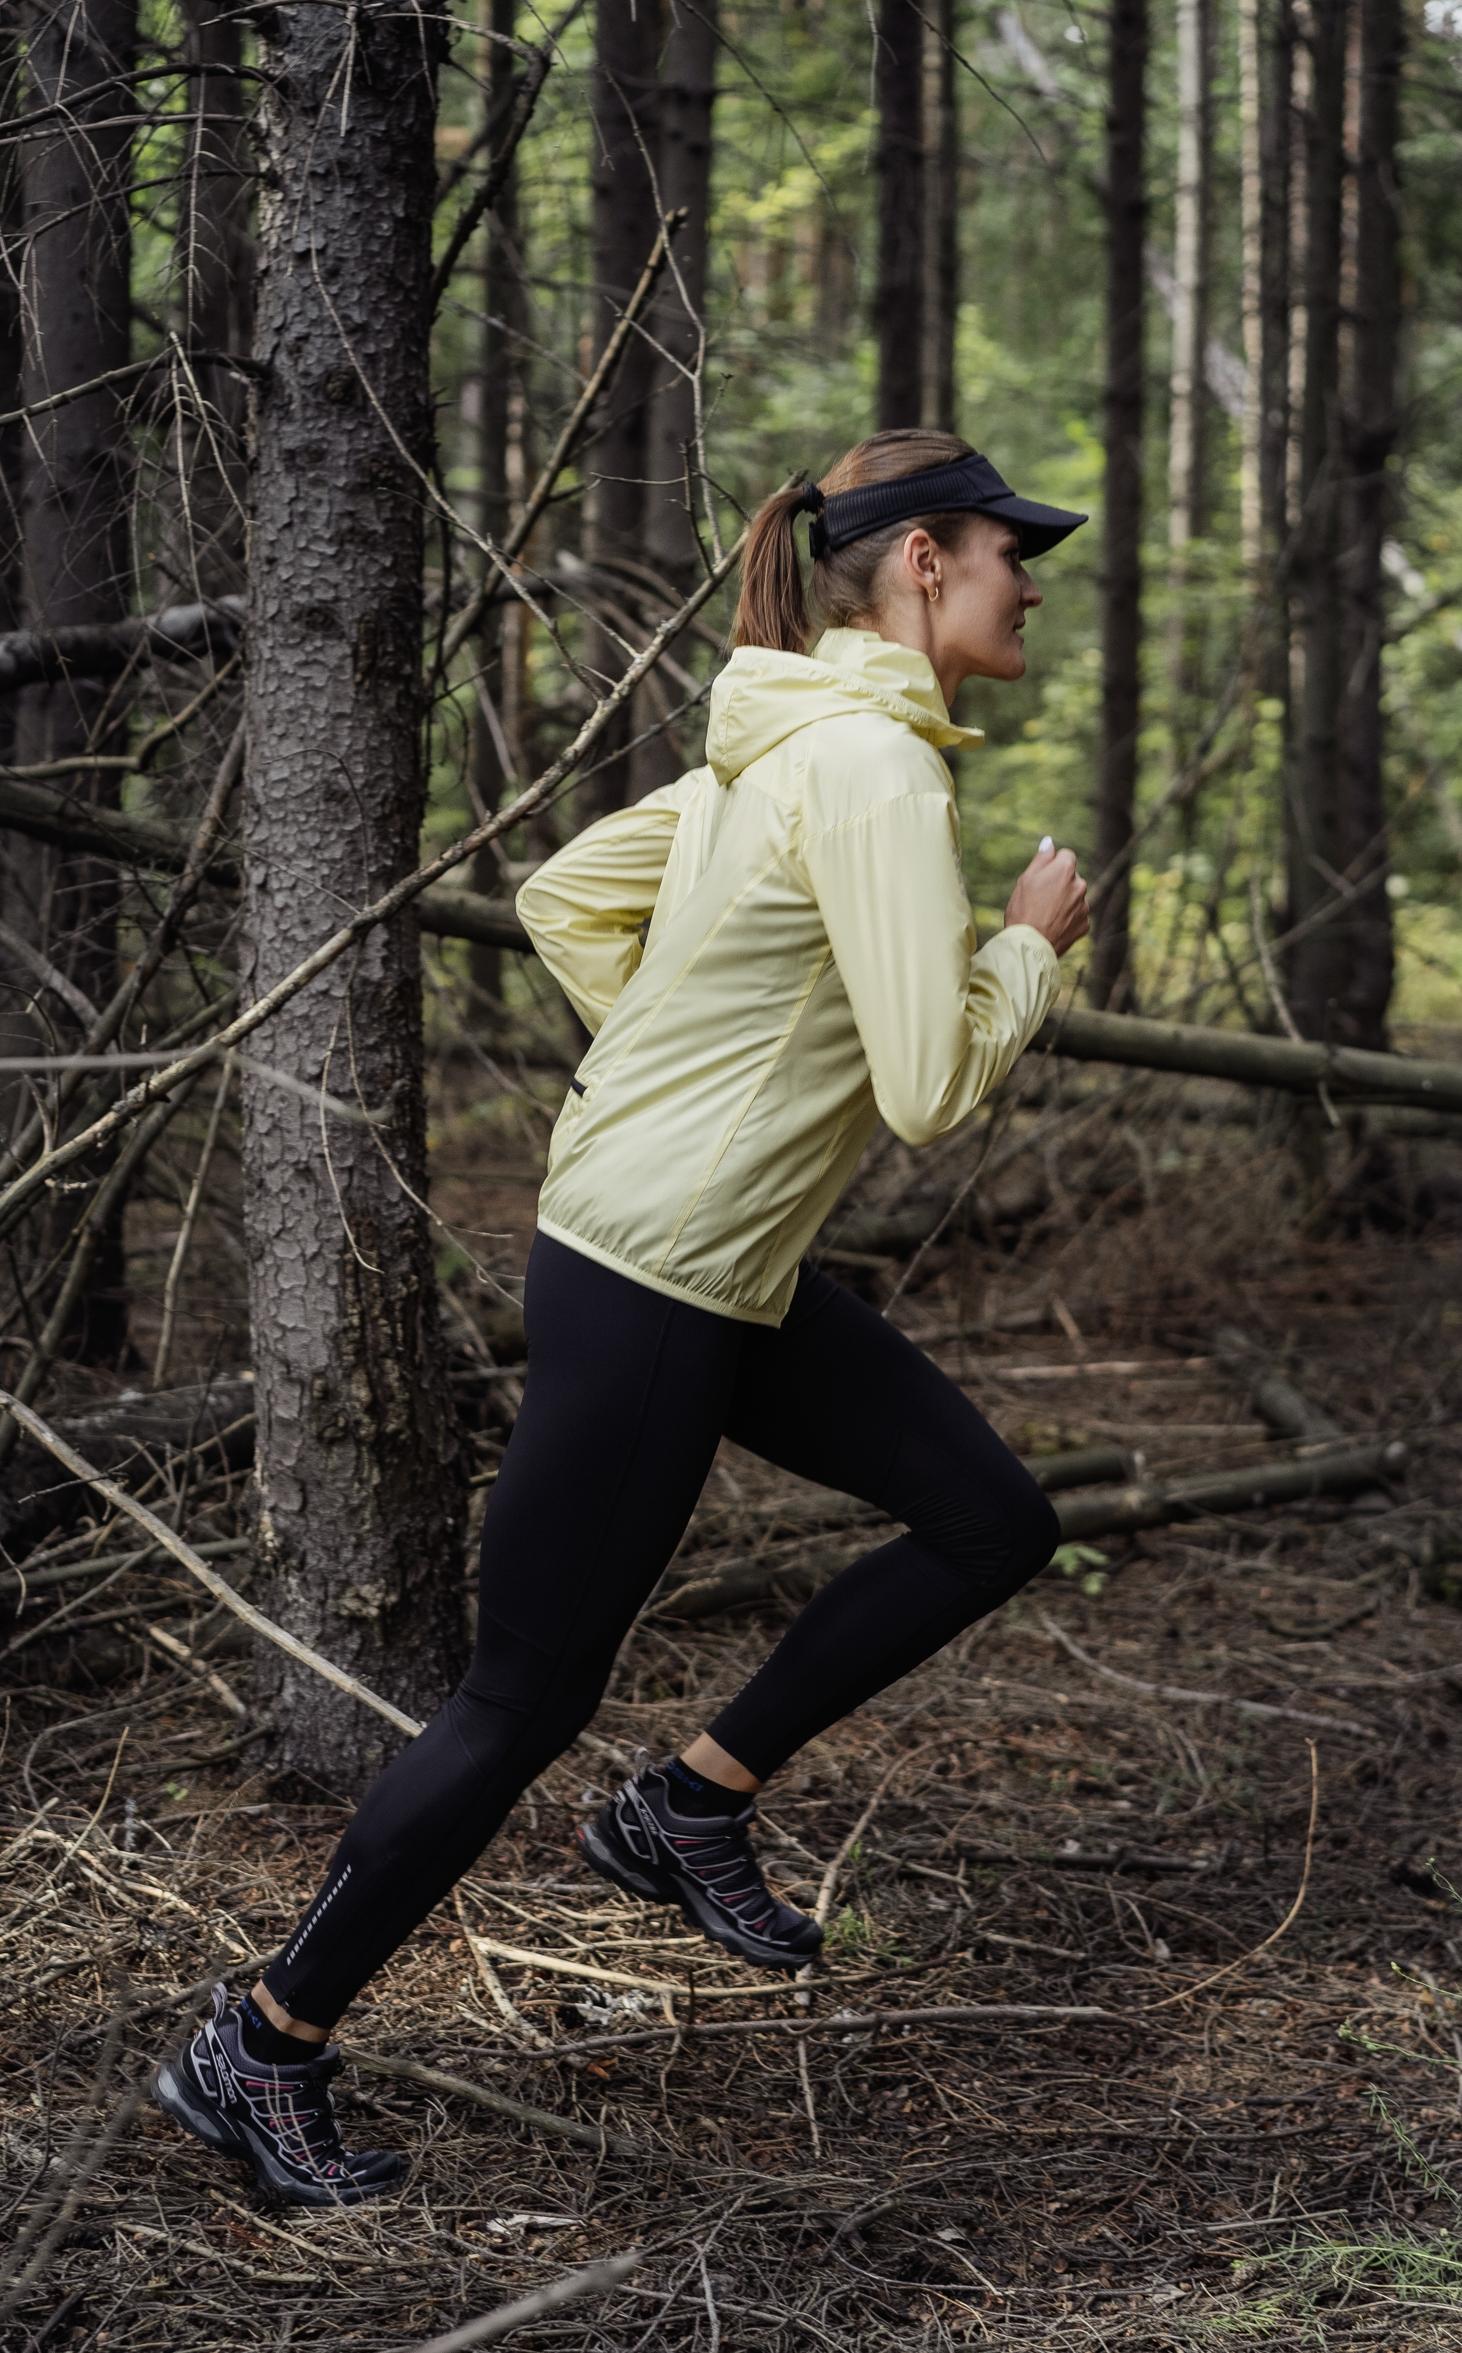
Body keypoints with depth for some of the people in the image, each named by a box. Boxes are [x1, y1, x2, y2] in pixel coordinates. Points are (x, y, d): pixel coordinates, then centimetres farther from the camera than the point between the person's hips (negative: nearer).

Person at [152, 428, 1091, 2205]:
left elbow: (567, 896, 18)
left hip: (740, 1279, 10)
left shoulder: (782, 746, 10)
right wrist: (1034, 942, -6)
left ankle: (687, 1808, 19)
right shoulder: (876, 768, -19)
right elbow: (933, 1087, -23)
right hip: (645, 1288, -10)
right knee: (523, 1704, 0)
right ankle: (257, 2054, 15)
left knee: (992, 1522, 12)